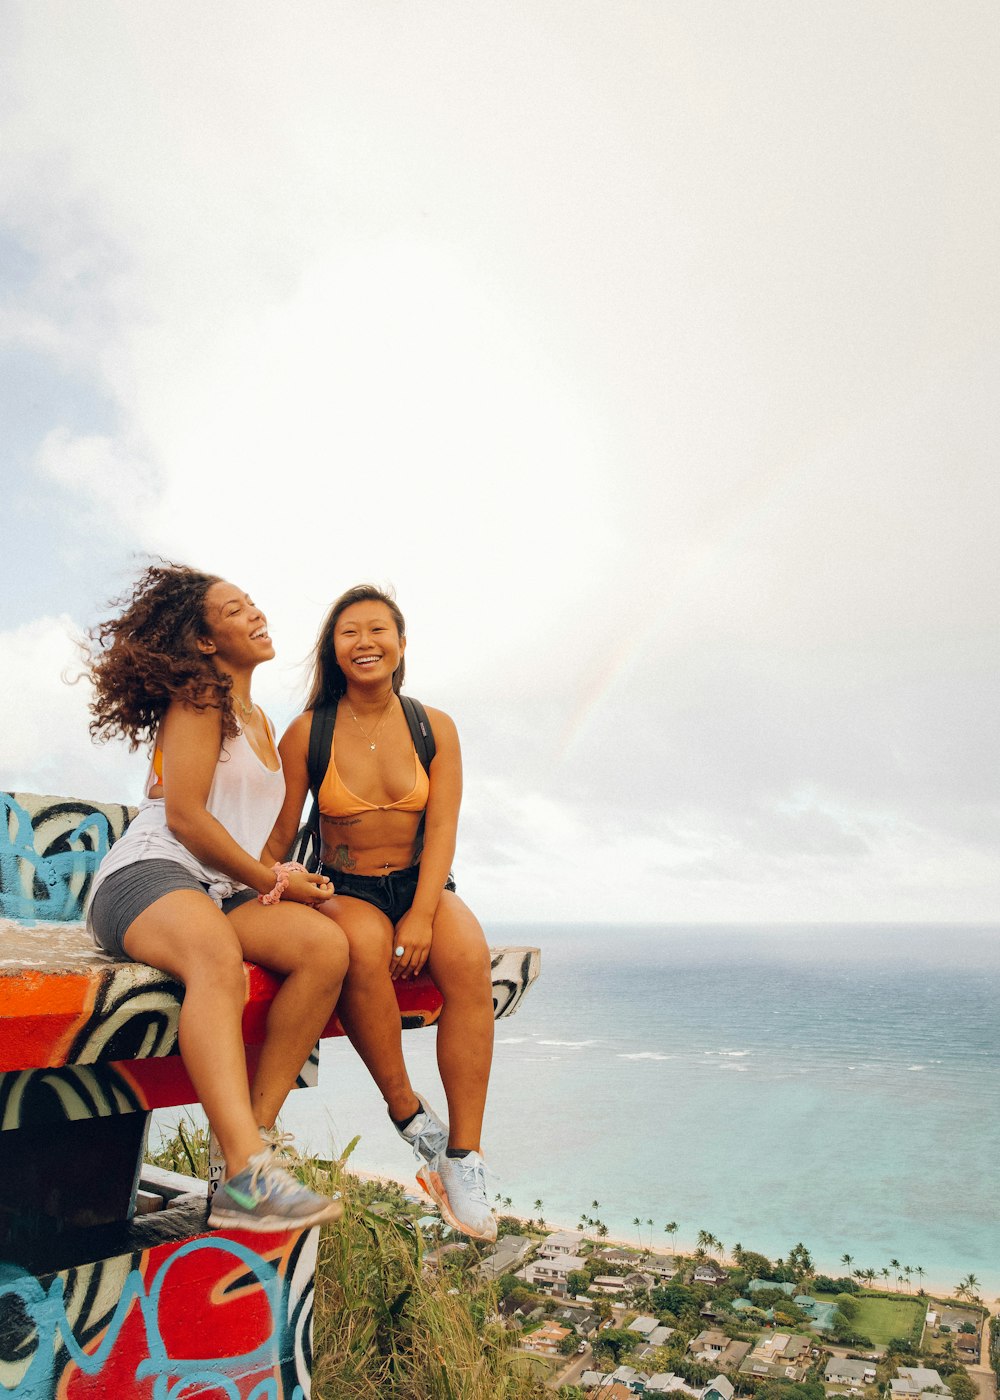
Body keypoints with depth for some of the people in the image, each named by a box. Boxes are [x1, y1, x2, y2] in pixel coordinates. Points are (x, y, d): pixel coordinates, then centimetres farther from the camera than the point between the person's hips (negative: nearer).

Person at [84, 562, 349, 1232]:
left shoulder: (261, 721, 25)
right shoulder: (198, 699, 0)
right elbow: (184, 816, -11)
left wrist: (278, 873, 4)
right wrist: (270, 880, -5)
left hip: (226, 891, 7)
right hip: (150, 874, -7)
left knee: (327, 944, -23)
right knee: (219, 957, -40)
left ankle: (257, 1131, -23)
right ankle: (249, 1175, -52)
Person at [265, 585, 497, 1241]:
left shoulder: (435, 728, 2)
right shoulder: (307, 733, -1)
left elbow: (441, 830, -5)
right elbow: (280, 833, -1)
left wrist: (422, 916, -17)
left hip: (423, 885, 1)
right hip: (345, 890, -1)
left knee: (471, 959, -30)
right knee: (363, 948, -36)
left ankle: (462, 1156, -20)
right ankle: (409, 1114, -16)